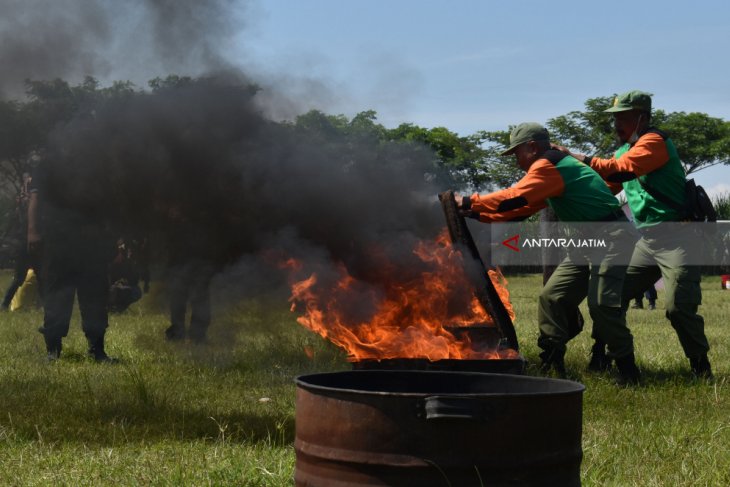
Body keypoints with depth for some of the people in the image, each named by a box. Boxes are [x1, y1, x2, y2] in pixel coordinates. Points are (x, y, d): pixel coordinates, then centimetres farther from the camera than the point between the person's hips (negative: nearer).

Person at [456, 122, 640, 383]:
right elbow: (521, 208, 19)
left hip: (612, 236, -11)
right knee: (552, 296, 7)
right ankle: (551, 363, 12)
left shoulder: (547, 165, -13)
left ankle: (627, 369, -9)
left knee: (601, 303, -20)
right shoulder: (554, 168, 19)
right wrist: (477, 214, 13)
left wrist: (469, 202, -15)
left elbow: (514, 199, -22)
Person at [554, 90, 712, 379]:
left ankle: (701, 367, 1)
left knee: (678, 306, -15)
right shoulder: (624, 151, 18)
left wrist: (575, 157, -22)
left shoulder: (654, 141, -10)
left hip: (675, 237, -9)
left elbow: (620, 171, -25)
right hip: (646, 239, 9)